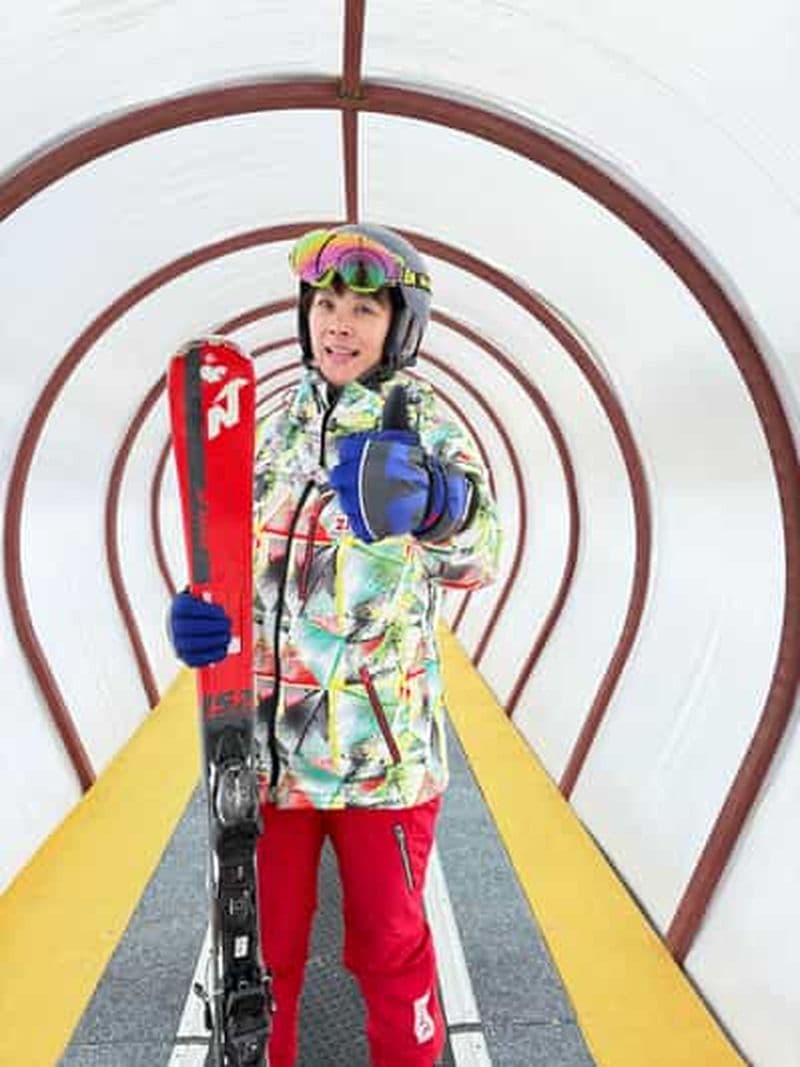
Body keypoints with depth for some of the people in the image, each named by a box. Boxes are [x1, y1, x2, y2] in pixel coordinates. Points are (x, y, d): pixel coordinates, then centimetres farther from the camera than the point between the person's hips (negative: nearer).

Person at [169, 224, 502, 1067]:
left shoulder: (420, 418, -5)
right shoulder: (282, 422, 8)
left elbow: (475, 553, -19)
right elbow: (237, 552, 13)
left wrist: (428, 500, -41)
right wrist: (200, 612, -9)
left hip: (381, 741, -3)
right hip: (266, 736, 4)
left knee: (389, 950, 15)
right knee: (263, 951, 18)